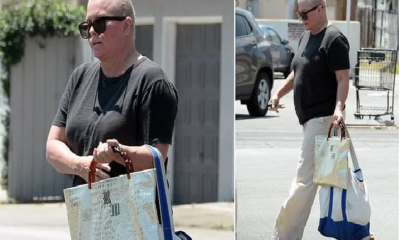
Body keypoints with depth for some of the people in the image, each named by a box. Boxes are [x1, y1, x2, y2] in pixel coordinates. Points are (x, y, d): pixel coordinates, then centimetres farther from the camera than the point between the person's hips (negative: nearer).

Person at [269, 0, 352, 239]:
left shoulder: (334, 39, -11)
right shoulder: (306, 37, 17)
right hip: (309, 117, 10)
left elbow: (343, 78, -17)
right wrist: (279, 93, 20)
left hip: (324, 116, -10)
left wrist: (339, 108, -29)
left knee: (306, 178, -11)